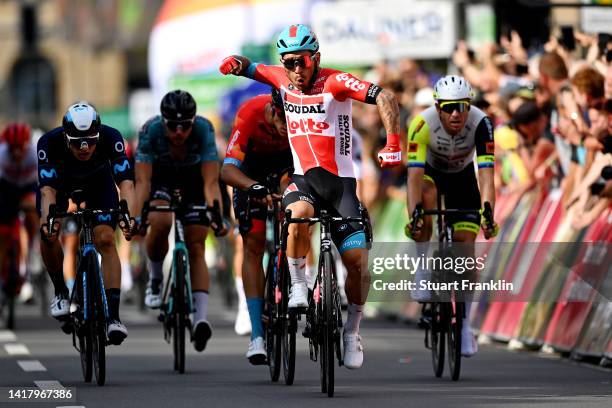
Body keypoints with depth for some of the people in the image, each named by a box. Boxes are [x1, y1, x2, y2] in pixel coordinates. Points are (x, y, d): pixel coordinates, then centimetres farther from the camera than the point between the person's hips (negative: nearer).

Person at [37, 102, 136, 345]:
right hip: (60, 181, 1)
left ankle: (113, 316, -21)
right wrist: (46, 220, -61)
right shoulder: (49, 143, -38)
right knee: (48, 234, -20)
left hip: (98, 182, -1)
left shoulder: (111, 138, -37)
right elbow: (47, 189, -43)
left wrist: (129, 216, -60)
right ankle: (61, 291, 6)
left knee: (105, 240, -19)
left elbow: (125, 181, -42)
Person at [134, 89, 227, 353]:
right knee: (160, 224, -29)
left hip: (193, 177, 0)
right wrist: (137, 217, -49)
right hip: (160, 175, 0)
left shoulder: (204, 130, -34)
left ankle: (201, 318, -20)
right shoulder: (151, 131, -33)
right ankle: (155, 279, -3)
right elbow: (143, 180, -36)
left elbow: (211, 181, -37)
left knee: (196, 248, -12)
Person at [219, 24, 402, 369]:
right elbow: (253, 68, 19)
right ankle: (298, 289, -15)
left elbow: (385, 98, -22)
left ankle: (352, 333, 12)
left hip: (340, 181, -2)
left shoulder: (334, 82, -12)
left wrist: (393, 144, -34)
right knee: (297, 216, -34)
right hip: (304, 179, 2)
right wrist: (236, 64, -6)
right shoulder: (283, 80, 3)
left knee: (358, 262, -9)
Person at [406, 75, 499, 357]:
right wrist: (413, 216, -53)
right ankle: (422, 274, -19)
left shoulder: (480, 124, -33)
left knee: (465, 242, -9)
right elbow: (414, 175, -40)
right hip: (430, 172, -1)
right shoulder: (422, 124, -35)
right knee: (427, 195, -36)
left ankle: (464, 324, 1)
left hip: (462, 176, 1)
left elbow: (485, 174, -39)